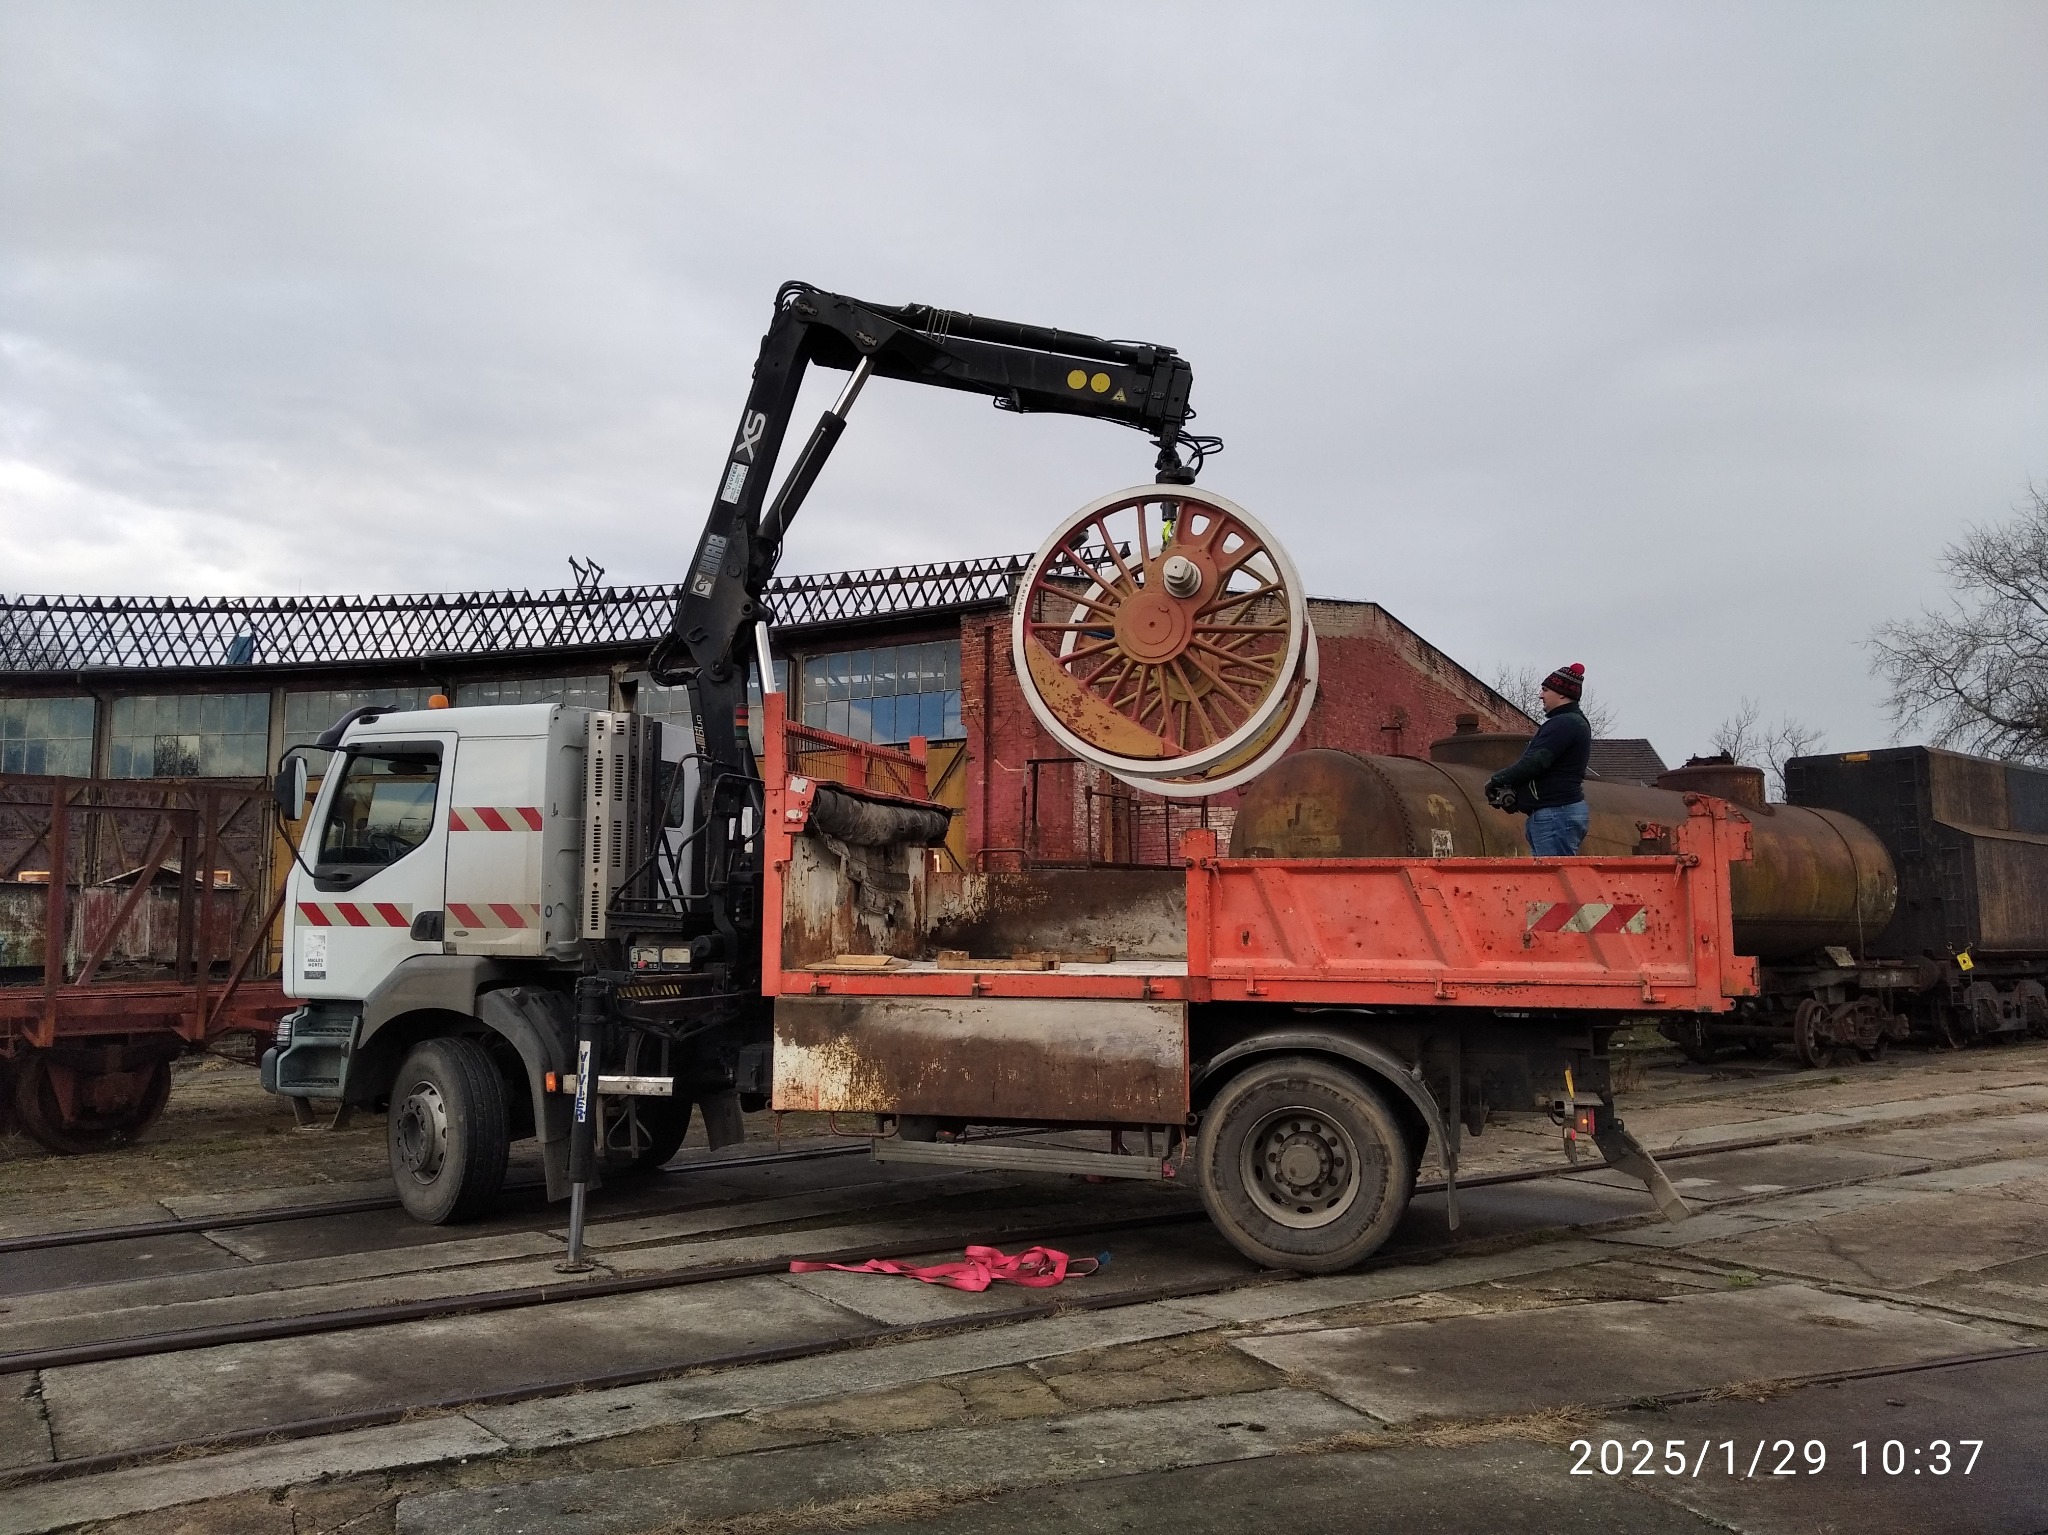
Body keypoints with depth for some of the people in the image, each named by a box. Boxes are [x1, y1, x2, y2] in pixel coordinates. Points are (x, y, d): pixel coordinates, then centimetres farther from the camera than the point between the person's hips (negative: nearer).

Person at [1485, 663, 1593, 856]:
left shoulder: (1564, 723, -14)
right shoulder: (1573, 722, 22)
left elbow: (1535, 762, -21)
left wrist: (1498, 780, -9)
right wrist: (1511, 788, 6)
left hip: (1556, 814, -11)